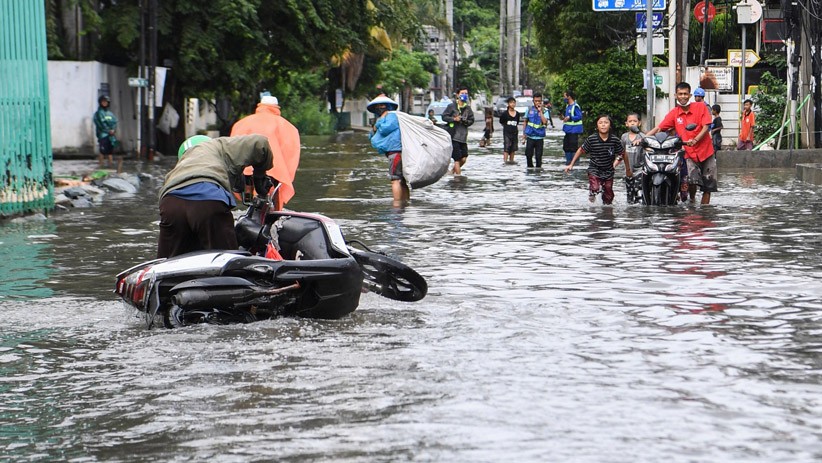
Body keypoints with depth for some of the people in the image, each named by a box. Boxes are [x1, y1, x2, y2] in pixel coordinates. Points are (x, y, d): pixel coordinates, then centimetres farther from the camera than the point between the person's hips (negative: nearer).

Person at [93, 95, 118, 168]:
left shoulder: (110, 113, 17)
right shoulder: (98, 113, 0)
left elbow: (115, 122, 9)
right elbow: (100, 124, -8)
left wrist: (113, 130, -10)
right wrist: (108, 131, -13)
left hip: (111, 134, 5)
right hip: (102, 134, -5)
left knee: (110, 151, 3)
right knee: (103, 151, -9)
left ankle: (110, 164, 7)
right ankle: (101, 165, -5)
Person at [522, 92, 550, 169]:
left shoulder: (544, 111, -3)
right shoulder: (529, 109, 5)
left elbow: (545, 122, -17)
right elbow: (525, 121, 15)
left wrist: (540, 111, -18)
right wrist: (524, 132, 12)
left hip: (539, 137, -2)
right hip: (530, 136, 2)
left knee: (538, 156, 0)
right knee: (528, 154, 1)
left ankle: (538, 167, 14)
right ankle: (530, 167, 19)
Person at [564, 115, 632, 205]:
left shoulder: (615, 140, -11)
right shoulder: (591, 139, -14)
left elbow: (624, 154, 2)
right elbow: (580, 150, 0)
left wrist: (628, 170, 10)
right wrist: (571, 165, 1)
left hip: (608, 172, 2)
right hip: (594, 170, -2)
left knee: (608, 197, 8)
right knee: (595, 189, -27)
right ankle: (592, 193, 3)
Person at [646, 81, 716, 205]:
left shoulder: (700, 107, -1)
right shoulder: (674, 113, 4)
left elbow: (706, 127, -9)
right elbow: (658, 128, 1)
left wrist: (695, 140, -24)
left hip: (705, 151, 0)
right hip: (689, 153, 0)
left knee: (708, 186, 2)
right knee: (693, 180, -21)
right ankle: (692, 201, 6)